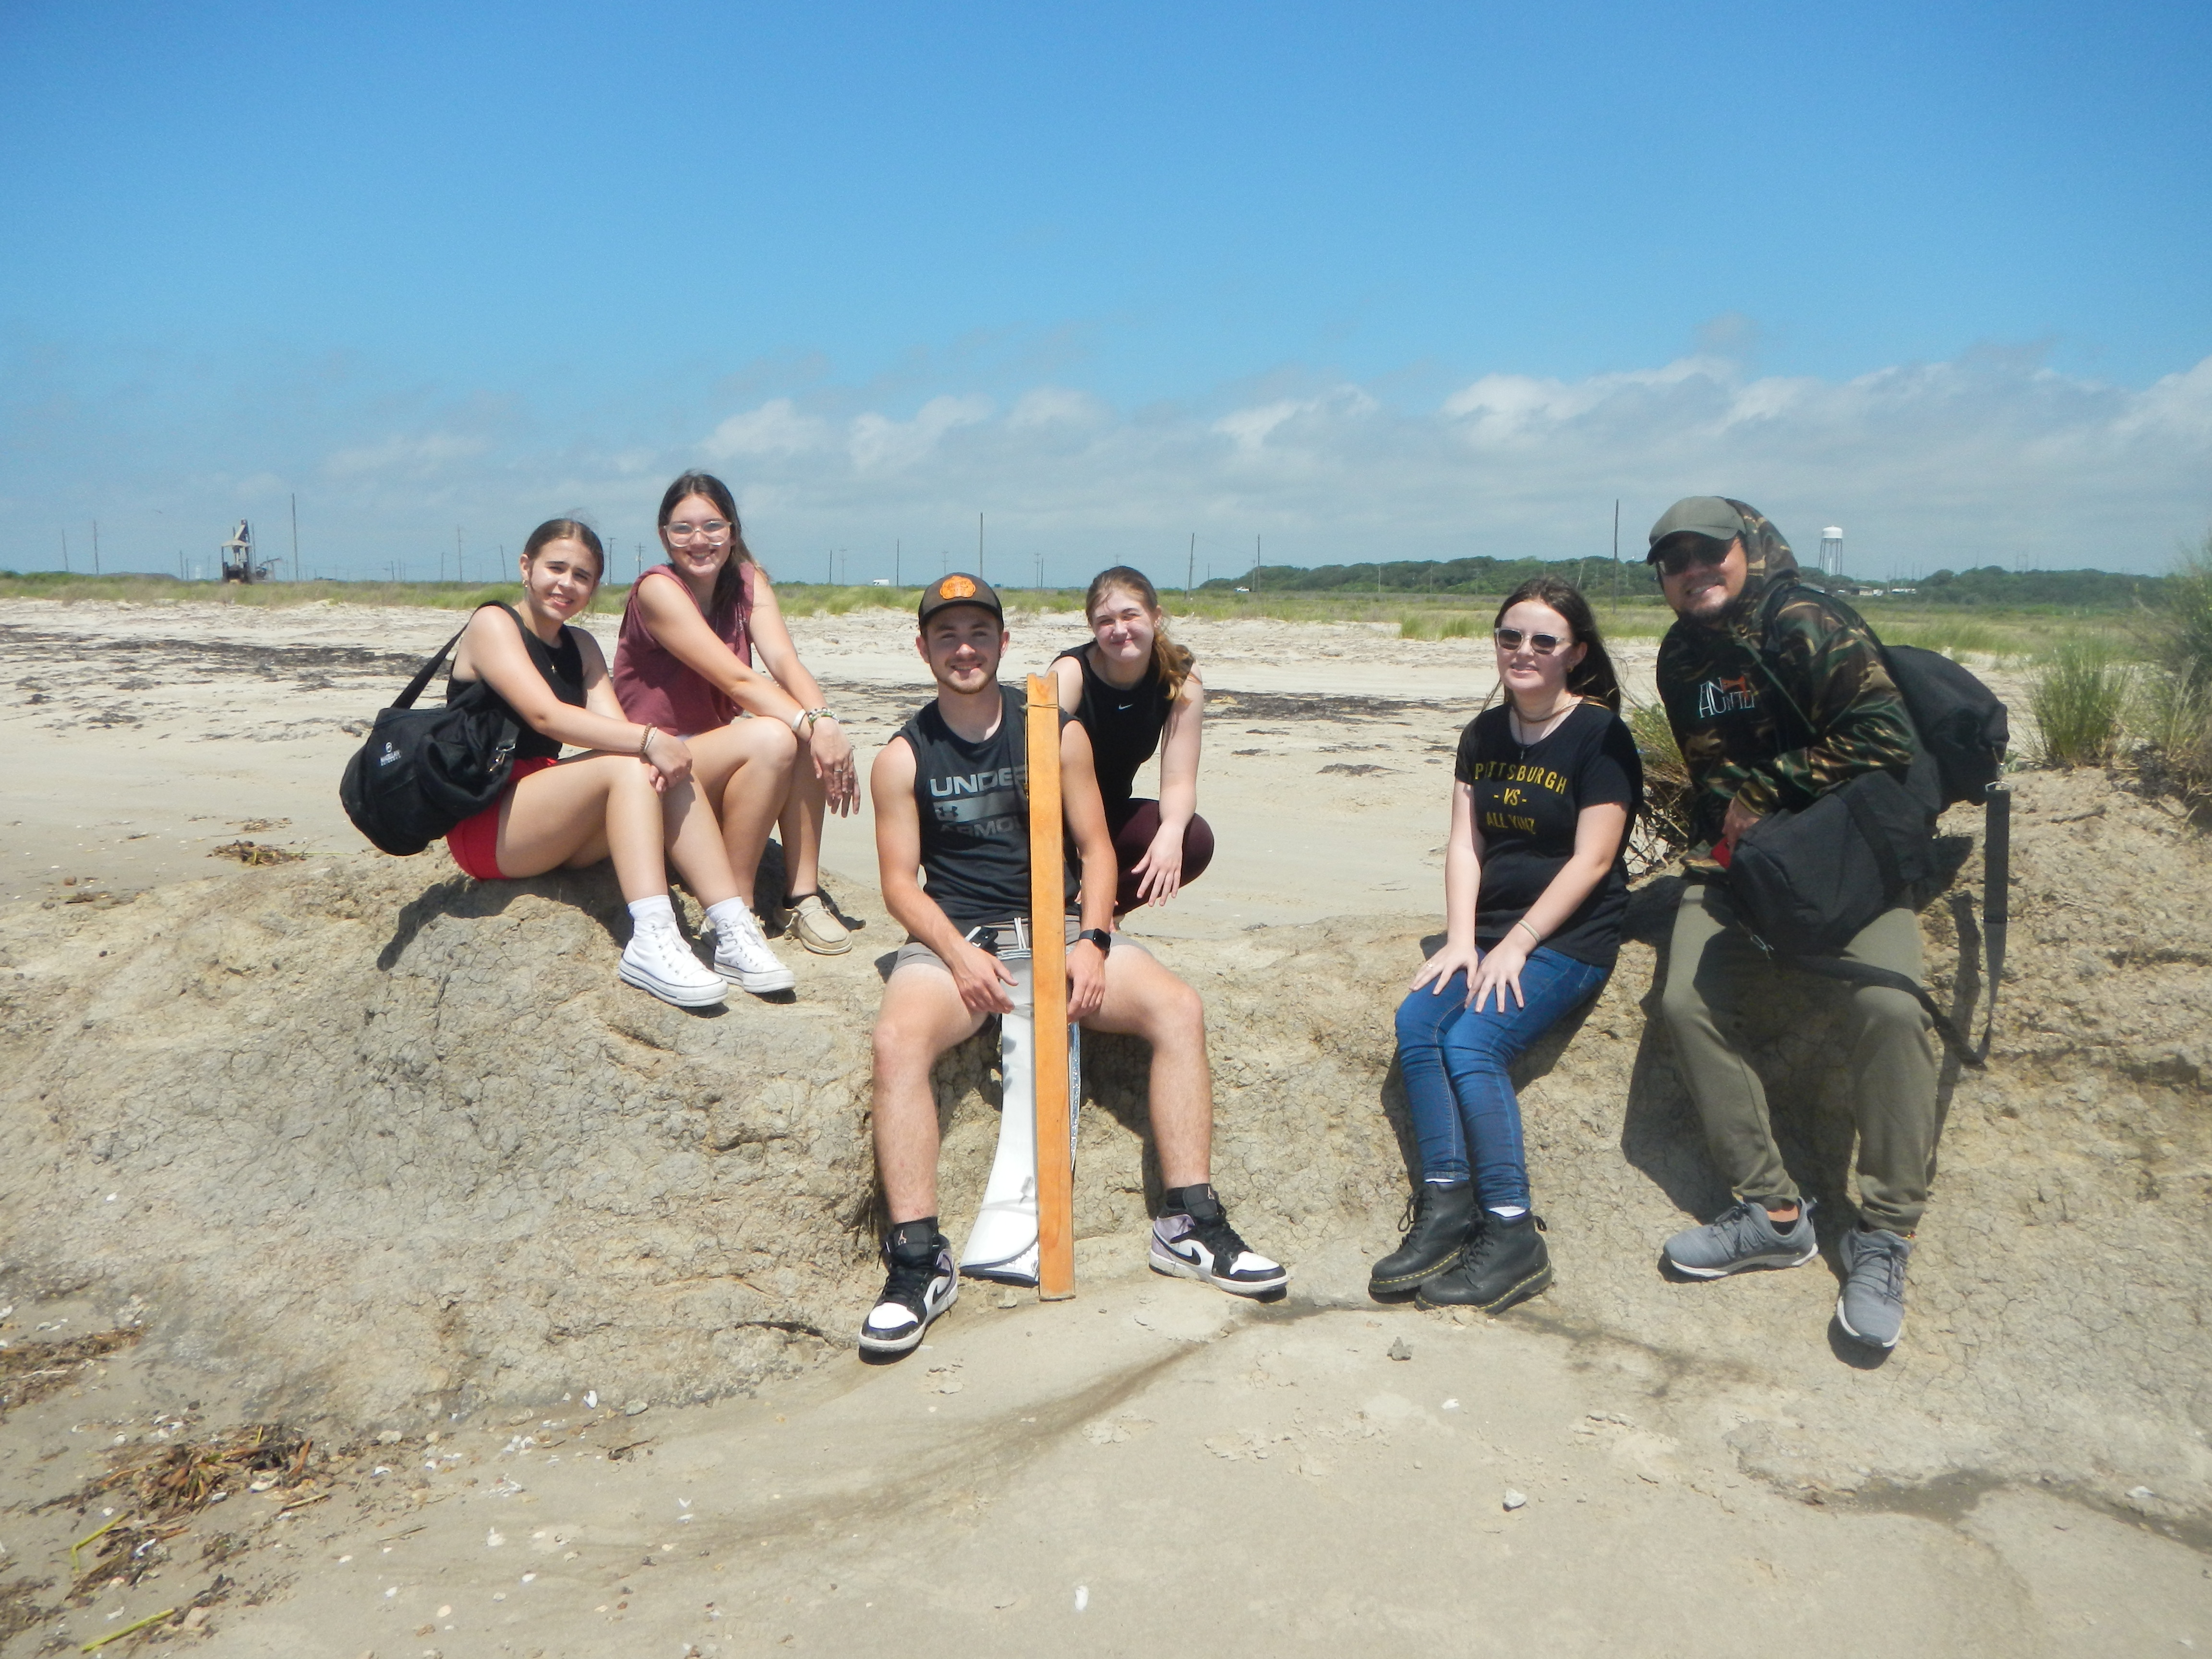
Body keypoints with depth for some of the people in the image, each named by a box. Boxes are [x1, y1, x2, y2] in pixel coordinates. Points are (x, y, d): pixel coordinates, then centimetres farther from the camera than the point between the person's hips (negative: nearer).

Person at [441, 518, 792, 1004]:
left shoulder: (581, 647, 16)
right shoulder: (493, 624, -6)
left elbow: (614, 726, -2)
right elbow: (545, 715, -22)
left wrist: (655, 755, -25)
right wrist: (647, 740, -32)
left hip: (550, 832, 7)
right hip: (483, 828, -7)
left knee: (669, 772, -17)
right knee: (626, 765, -28)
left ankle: (733, 932, -26)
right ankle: (650, 942, -41)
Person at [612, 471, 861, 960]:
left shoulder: (748, 581, 2)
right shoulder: (657, 589, -15)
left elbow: (784, 660, -15)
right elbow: (735, 680, -25)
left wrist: (823, 719, -34)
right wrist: (808, 723, -37)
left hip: (715, 753, 6)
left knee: (811, 741, -22)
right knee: (773, 738, -30)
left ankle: (804, 895, -16)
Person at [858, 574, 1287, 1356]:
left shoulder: (1056, 731, 7)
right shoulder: (904, 757, 3)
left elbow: (1095, 847, 6)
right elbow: (901, 880, -1)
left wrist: (1092, 939, -11)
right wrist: (958, 954, -18)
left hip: (1059, 924, 2)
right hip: (953, 935, -2)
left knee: (1179, 1007, -22)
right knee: (897, 1039, -33)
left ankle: (1188, 1225, -14)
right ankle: (918, 1260, -28)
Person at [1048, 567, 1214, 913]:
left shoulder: (1181, 676, -11)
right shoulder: (1072, 672, -21)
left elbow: (1179, 780, -15)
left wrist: (1171, 831, -38)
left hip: (1113, 815, 4)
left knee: (1195, 841, -24)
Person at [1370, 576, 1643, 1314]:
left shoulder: (1601, 736, -6)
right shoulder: (1483, 735, 13)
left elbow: (1592, 860, -12)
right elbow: (1464, 844, 6)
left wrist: (1516, 945, -17)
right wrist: (1461, 940, -8)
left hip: (1570, 939, -6)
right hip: (1488, 929, 6)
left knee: (1470, 1042, -26)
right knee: (1416, 1020, -21)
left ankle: (1513, 1236, -19)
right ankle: (1445, 1208, -20)